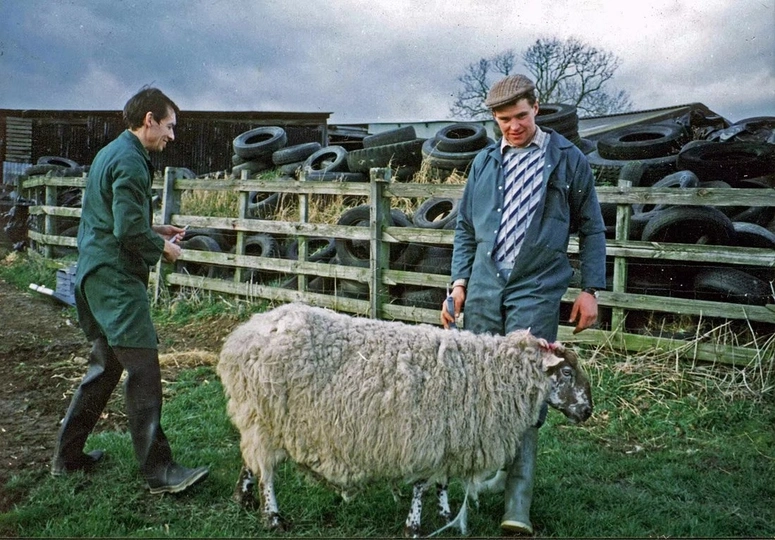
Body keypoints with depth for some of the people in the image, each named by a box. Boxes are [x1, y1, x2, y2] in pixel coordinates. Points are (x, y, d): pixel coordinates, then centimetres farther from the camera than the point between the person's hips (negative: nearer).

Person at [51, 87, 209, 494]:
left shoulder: (112, 153, 19)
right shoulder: (130, 161, -14)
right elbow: (128, 231, -22)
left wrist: (155, 230, 17)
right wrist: (161, 248, -5)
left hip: (95, 274, 11)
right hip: (116, 277, -11)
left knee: (105, 366, 18)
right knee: (143, 369, -9)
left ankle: (67, 456, 27)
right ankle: (158, 471, -6)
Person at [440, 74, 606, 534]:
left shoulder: (569, 160, 2)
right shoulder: (485, 161, 11)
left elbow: (592, 229, 5)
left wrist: (591, 288, -2)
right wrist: (459, 280, 4)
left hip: (536, 290, -4)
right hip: (483, 289, 4)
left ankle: (519, 501, -3)